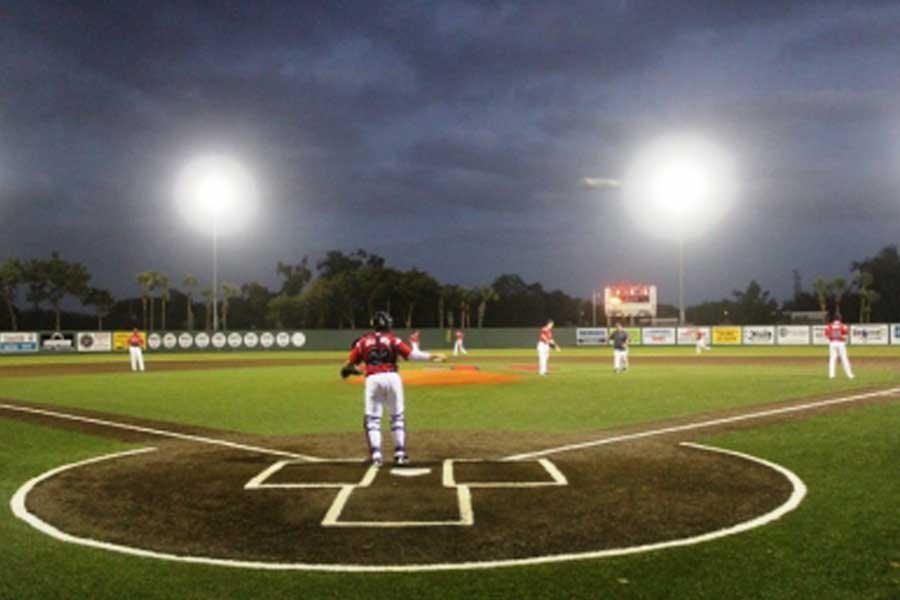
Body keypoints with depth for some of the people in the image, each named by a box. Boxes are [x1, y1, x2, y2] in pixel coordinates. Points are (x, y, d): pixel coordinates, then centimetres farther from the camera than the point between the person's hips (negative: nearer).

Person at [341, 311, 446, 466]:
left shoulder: (363, 341, 12)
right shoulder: (392, 339, 7)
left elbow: (350, 363, 8)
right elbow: (410, 354, -6)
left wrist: (351, 370, 28)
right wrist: (430, 356, -6)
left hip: (373, 379, 0)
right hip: (392, 377, 0)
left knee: (372, 418, 7)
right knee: (397, 416, 14)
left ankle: (376, 455, -2)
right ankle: (400, 454, 14)